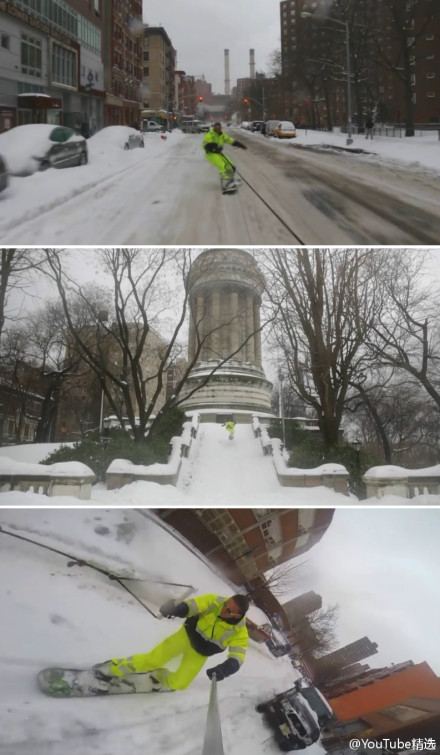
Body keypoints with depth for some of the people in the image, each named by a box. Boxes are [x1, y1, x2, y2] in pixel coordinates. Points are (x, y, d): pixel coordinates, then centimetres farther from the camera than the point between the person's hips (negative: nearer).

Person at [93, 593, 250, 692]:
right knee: (152, 660, -13)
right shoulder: (215, 601, -25)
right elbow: (192, 605, -28)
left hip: (200, 654, 1)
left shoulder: (239, 631, -24)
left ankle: (160, 679, 31)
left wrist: (224, 669, -46)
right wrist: (177, 608, -49)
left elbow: (237, 658, -26)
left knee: (179, 683, -4)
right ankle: (112, 668, 5)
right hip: (187, 634, -1)